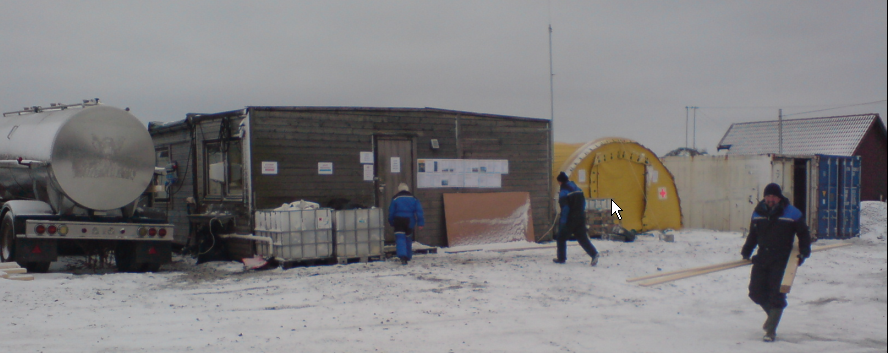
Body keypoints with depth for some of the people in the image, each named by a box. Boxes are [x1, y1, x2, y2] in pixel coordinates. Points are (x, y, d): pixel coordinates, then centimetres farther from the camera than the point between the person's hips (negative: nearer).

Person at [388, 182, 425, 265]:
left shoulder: (395, 199, 0)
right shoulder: (413, 198, 5)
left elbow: (391, 212, 2)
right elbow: (419, 211, 0)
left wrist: (391, 222, 13)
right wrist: (420, 223, -1)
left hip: (399, 221, -3)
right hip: (409, 221, 3)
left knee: (400, 238, -8)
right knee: (408, 239, 19)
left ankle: (402, 256, -28)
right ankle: (408, 257, 29)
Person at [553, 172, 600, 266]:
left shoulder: (563, 192, -13)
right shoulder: (578, 189, 11)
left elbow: (565, 208, -18)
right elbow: (583, 202, 15)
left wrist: (563, 221, -15)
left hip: (570, 219, -7)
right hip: (580, 218, 7)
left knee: (561, 238, 10)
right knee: (582, 238, 7)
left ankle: (561, 258, 15)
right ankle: (594, 253, -10)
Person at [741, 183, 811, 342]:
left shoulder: (792, 214, -3)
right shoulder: (758, 214, 9)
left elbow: (804, 234, 4)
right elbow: (752, 235, 21)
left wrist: (804, 252, -7)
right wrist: (746, 251, 13)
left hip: (782, 260, -5)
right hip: (762, 258, 5)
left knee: (776, 294, -8)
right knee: (756, 292, 4)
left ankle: (770, 331, -2)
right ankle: (772, 315, 32)